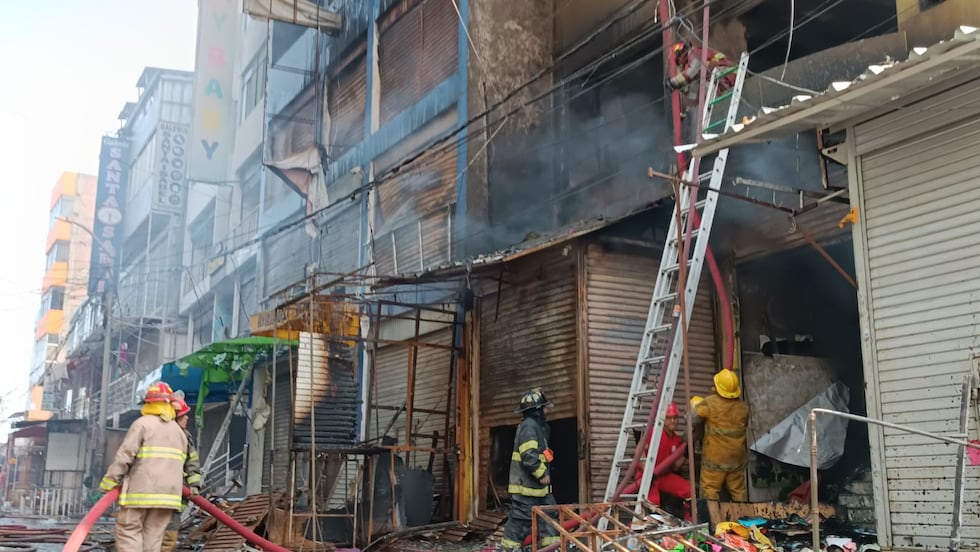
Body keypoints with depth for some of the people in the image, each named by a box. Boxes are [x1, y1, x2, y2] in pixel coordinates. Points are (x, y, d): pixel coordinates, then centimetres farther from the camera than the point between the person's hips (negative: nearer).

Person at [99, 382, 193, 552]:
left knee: (128, 531, -1)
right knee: (153, 535, 6)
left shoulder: (142, 424, -1)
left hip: (142, 489, -5)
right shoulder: (179, 431, 19)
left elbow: (124, 456, -7)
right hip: (169, 492, 5)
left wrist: (108, 483, -4)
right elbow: (180, 463, 15)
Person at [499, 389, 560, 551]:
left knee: (549, 512, 10)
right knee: (521, 517, -4)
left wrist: (544, 473, 17)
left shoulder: (537, 425, 16)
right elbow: (529, 456, -26)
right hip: (526, 483, -10)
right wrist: (542, 474, -17)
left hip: (536, 483, 10)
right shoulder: (529, 426, -18)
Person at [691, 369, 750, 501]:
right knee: (739, 491, 14)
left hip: (715, 458, -4)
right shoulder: (743, 407, -1)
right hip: (737, 458, 4)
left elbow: (695, 417, -4)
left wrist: (695, 404, 16)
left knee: (710, 491, 2)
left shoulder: (710, 403, -15)